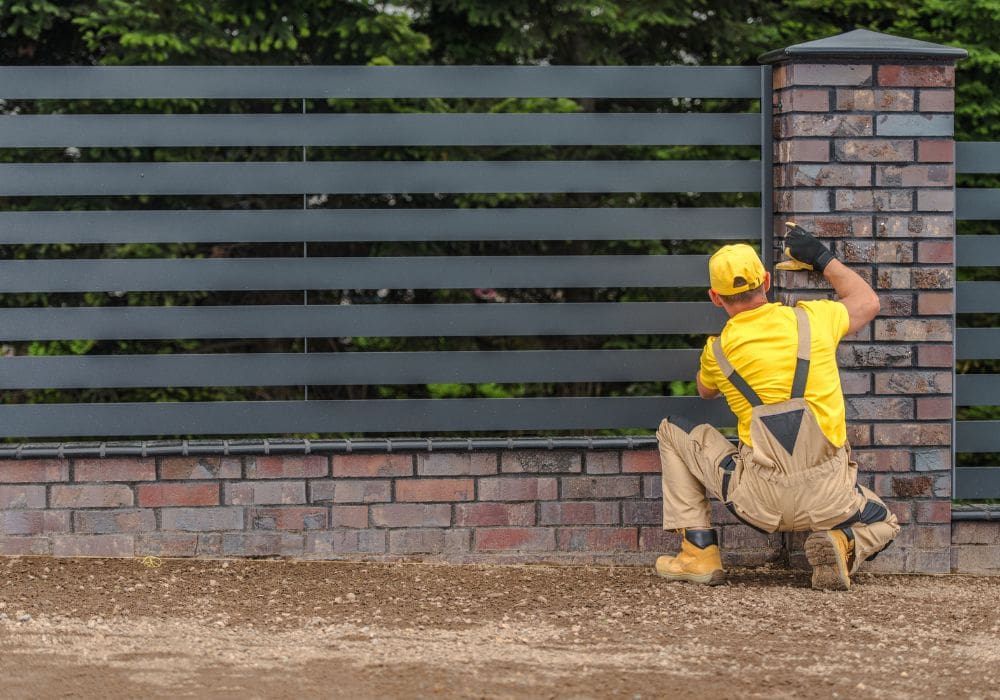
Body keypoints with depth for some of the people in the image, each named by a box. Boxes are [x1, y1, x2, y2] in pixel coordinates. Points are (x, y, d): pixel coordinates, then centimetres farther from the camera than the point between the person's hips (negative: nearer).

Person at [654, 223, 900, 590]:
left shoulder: (718, 351, 1)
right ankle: (844, 545, -5)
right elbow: (867, 301, 25)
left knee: (672, 432, 20)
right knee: (883, 525, 33)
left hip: (760, 500, -1)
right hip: (828, 499, 1)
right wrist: (823, 258, 34)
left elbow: (705, 391, 28)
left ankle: (700, 553, 13)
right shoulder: (813, 319, 3)